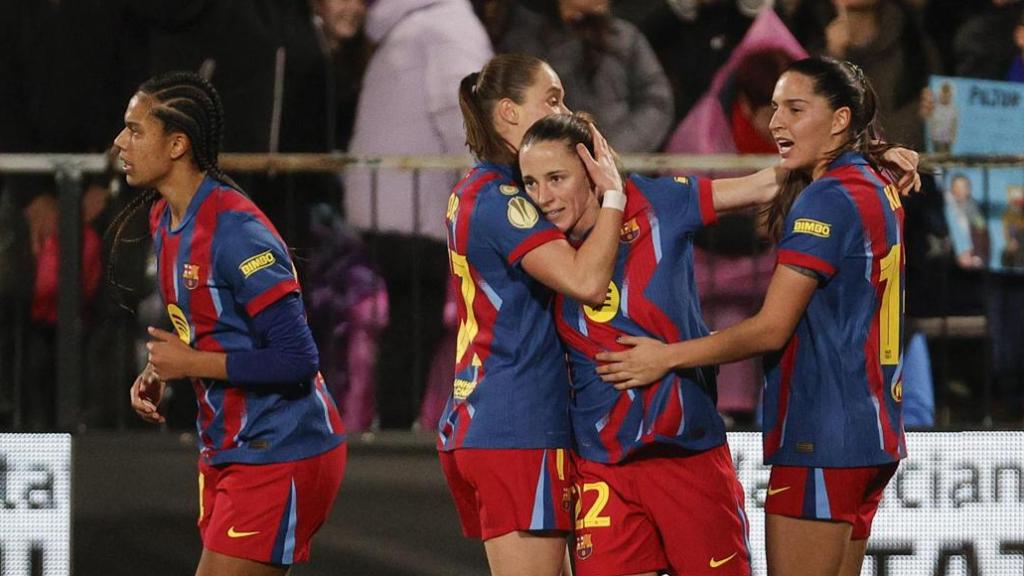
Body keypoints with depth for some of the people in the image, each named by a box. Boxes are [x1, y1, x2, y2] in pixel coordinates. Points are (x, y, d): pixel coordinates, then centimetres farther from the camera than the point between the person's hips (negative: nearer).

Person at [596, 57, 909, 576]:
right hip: (872, 433, 10)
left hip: (820, 436, -10)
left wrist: (668, 357, -13)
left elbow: (772, 329, -16)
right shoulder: (879, 190, 14)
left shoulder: (825, 200, -15)